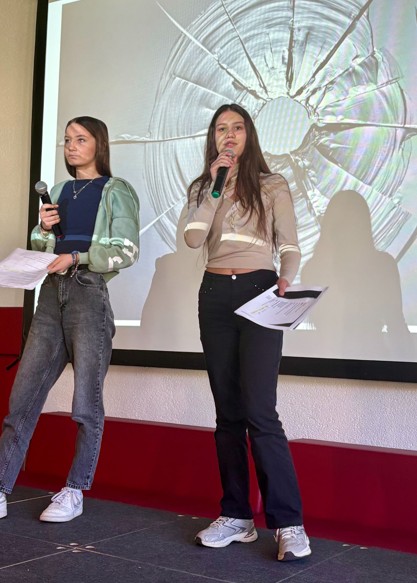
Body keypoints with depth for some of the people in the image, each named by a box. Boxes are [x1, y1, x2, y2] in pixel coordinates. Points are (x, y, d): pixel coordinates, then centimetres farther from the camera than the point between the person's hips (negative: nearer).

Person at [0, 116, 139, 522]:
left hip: (91, 293, -5)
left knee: (86, 400, -3)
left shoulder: (116, 191, 4)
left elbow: (127, 250, -5)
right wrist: (44, 229, 3)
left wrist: (76, 257, -15)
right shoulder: (60, 191, 20)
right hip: (53, 293, 5)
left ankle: (75, 492, 6)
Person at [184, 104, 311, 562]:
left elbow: (289, 246, 1)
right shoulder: (201, 188, 14)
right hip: (215, 296, 4)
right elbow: (193, 238, -2)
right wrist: (215, 184, -3)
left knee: (258, 411, -14)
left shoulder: (272, 186, 5)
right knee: (227, 412, 5)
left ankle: (289, 524, -7)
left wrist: (286, 281, -19)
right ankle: (236, 517, 12)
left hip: (258, 291, -4)